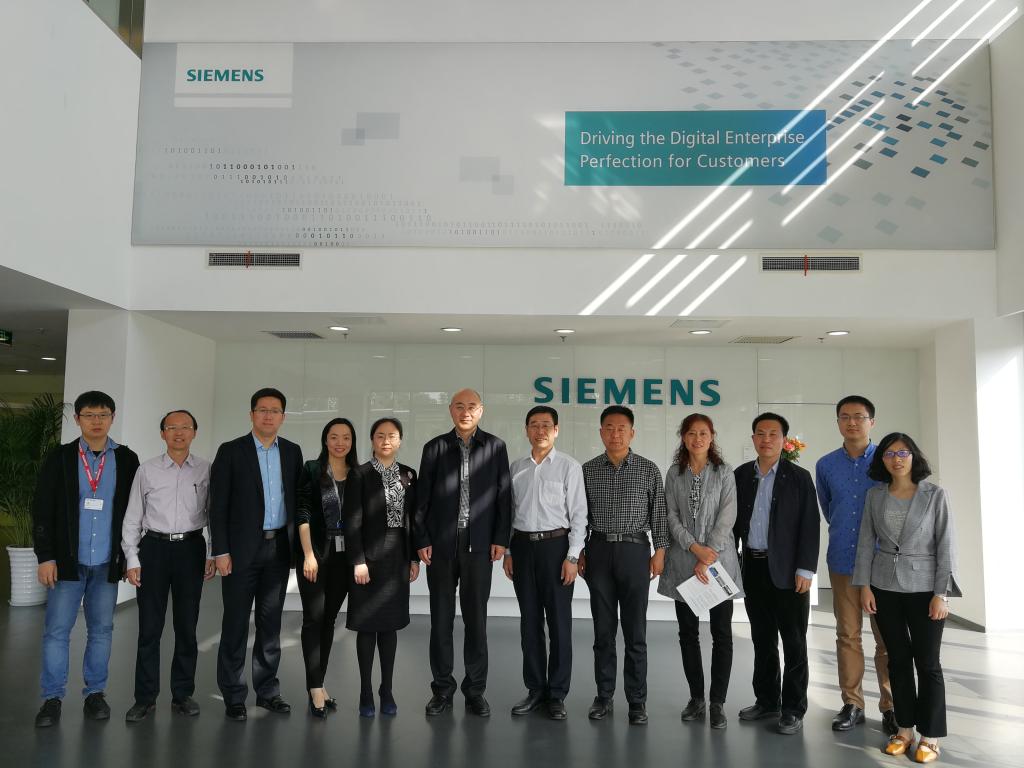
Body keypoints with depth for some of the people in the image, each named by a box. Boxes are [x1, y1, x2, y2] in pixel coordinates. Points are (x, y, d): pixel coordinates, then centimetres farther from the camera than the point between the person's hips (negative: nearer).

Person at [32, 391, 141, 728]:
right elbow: (42, 511, 0)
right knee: (57, 630, 2)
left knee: (101, 630, 9)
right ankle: (52, 698, 16)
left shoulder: (127, 460, 2)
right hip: (68, 561, -1)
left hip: (107, 562, 1)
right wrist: (45, 557, -5)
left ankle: (95, 693, 21)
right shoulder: (59, 459, 1)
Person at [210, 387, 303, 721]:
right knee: (236, 622, 5)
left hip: (279, 548, 4)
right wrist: (221, 551, -10)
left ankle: (267, 689, 23)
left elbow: (296, 499, 9)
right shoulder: (231, 451, -3)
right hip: (242, 549, -3)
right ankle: (233, 695, 16)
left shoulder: (292, 452, 7)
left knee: (271, 622, 12)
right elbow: (218, 505, -6)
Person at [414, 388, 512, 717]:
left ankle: (475, 690, 19)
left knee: (476, 619, 6)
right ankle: (442, 689, 20)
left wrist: (501, 538, -2)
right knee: (441, 619, 8)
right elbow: (423, 496, 3)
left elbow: (503, 495, 2)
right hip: (440, 545, 1)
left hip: (479, 545, -1)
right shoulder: (435, 447, 4)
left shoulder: (495, 447, 3)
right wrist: (421, 539, -1)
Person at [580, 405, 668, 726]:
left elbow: (658, 513, 3)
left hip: (635, 550, -1)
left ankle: (637, 700, 13)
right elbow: (581, 514, 7)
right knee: (603, 628, 8)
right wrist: (579, 552, 3)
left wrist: (660, 550, -3)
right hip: (599, 550, 2)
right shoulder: (588, 470, 4)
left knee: (635, 630, 3)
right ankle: (604, 694, 19)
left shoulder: (649, 469, 1)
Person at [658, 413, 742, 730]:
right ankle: (696, 698, 20)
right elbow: (671, 516, 1)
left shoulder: (724, 473, 1)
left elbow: (727, 517, -7)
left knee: (722, 633, 1)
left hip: (718, 559, -2)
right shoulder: (674, 473, 6)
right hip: (683, 561, 2)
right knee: (688, 632, 8)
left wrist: (707, 558, -15)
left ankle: (717, 702, 11)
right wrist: (695, 547, -12)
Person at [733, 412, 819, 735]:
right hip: (752, 568, 4)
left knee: (794, 642, 5)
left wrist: (805, 570, -12)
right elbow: (734, 520, 9)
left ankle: (793, 709, 16)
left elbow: (809, 526, -7)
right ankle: (767, 700, 28)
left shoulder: (799, 477, -4)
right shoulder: (741, 475, 7)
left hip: (786, 571, -4)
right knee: (762, 639, 14)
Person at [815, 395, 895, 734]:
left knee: (887, 637, 3)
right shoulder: (826, 465, 4)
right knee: (848, 636, 8)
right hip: (842, 560, 2)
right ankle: (852, 703, 17)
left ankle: (890, 706, 16)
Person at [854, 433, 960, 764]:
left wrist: (941, 593, -11)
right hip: (884, 588, 3)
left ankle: (930, 736, 15)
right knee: (898, 659, 10)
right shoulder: (875, 495, 3)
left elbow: (945, 546, -7)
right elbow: (866, 542, 4)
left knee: (927, 662, 3)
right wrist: (864, 585, -2)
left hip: (924, 588, -3)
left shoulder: (935, 494, -5)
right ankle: (905, 729, 21)